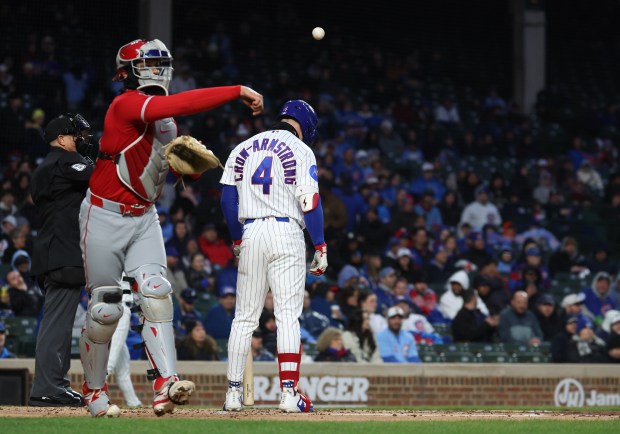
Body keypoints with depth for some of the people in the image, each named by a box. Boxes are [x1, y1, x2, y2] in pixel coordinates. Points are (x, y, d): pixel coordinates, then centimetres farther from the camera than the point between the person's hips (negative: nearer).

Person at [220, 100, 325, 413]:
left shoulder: (243, 150, 13)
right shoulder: (301, 151, 0)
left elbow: (227, 201, 10)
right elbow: (310, 202, -8)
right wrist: (320, 247, -6)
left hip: (250, 234, 4)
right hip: (286, 233, -4)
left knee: (245, 317, 9)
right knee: (288, 315, -5)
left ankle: (233, 393, 8)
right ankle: (289, 393, -13)